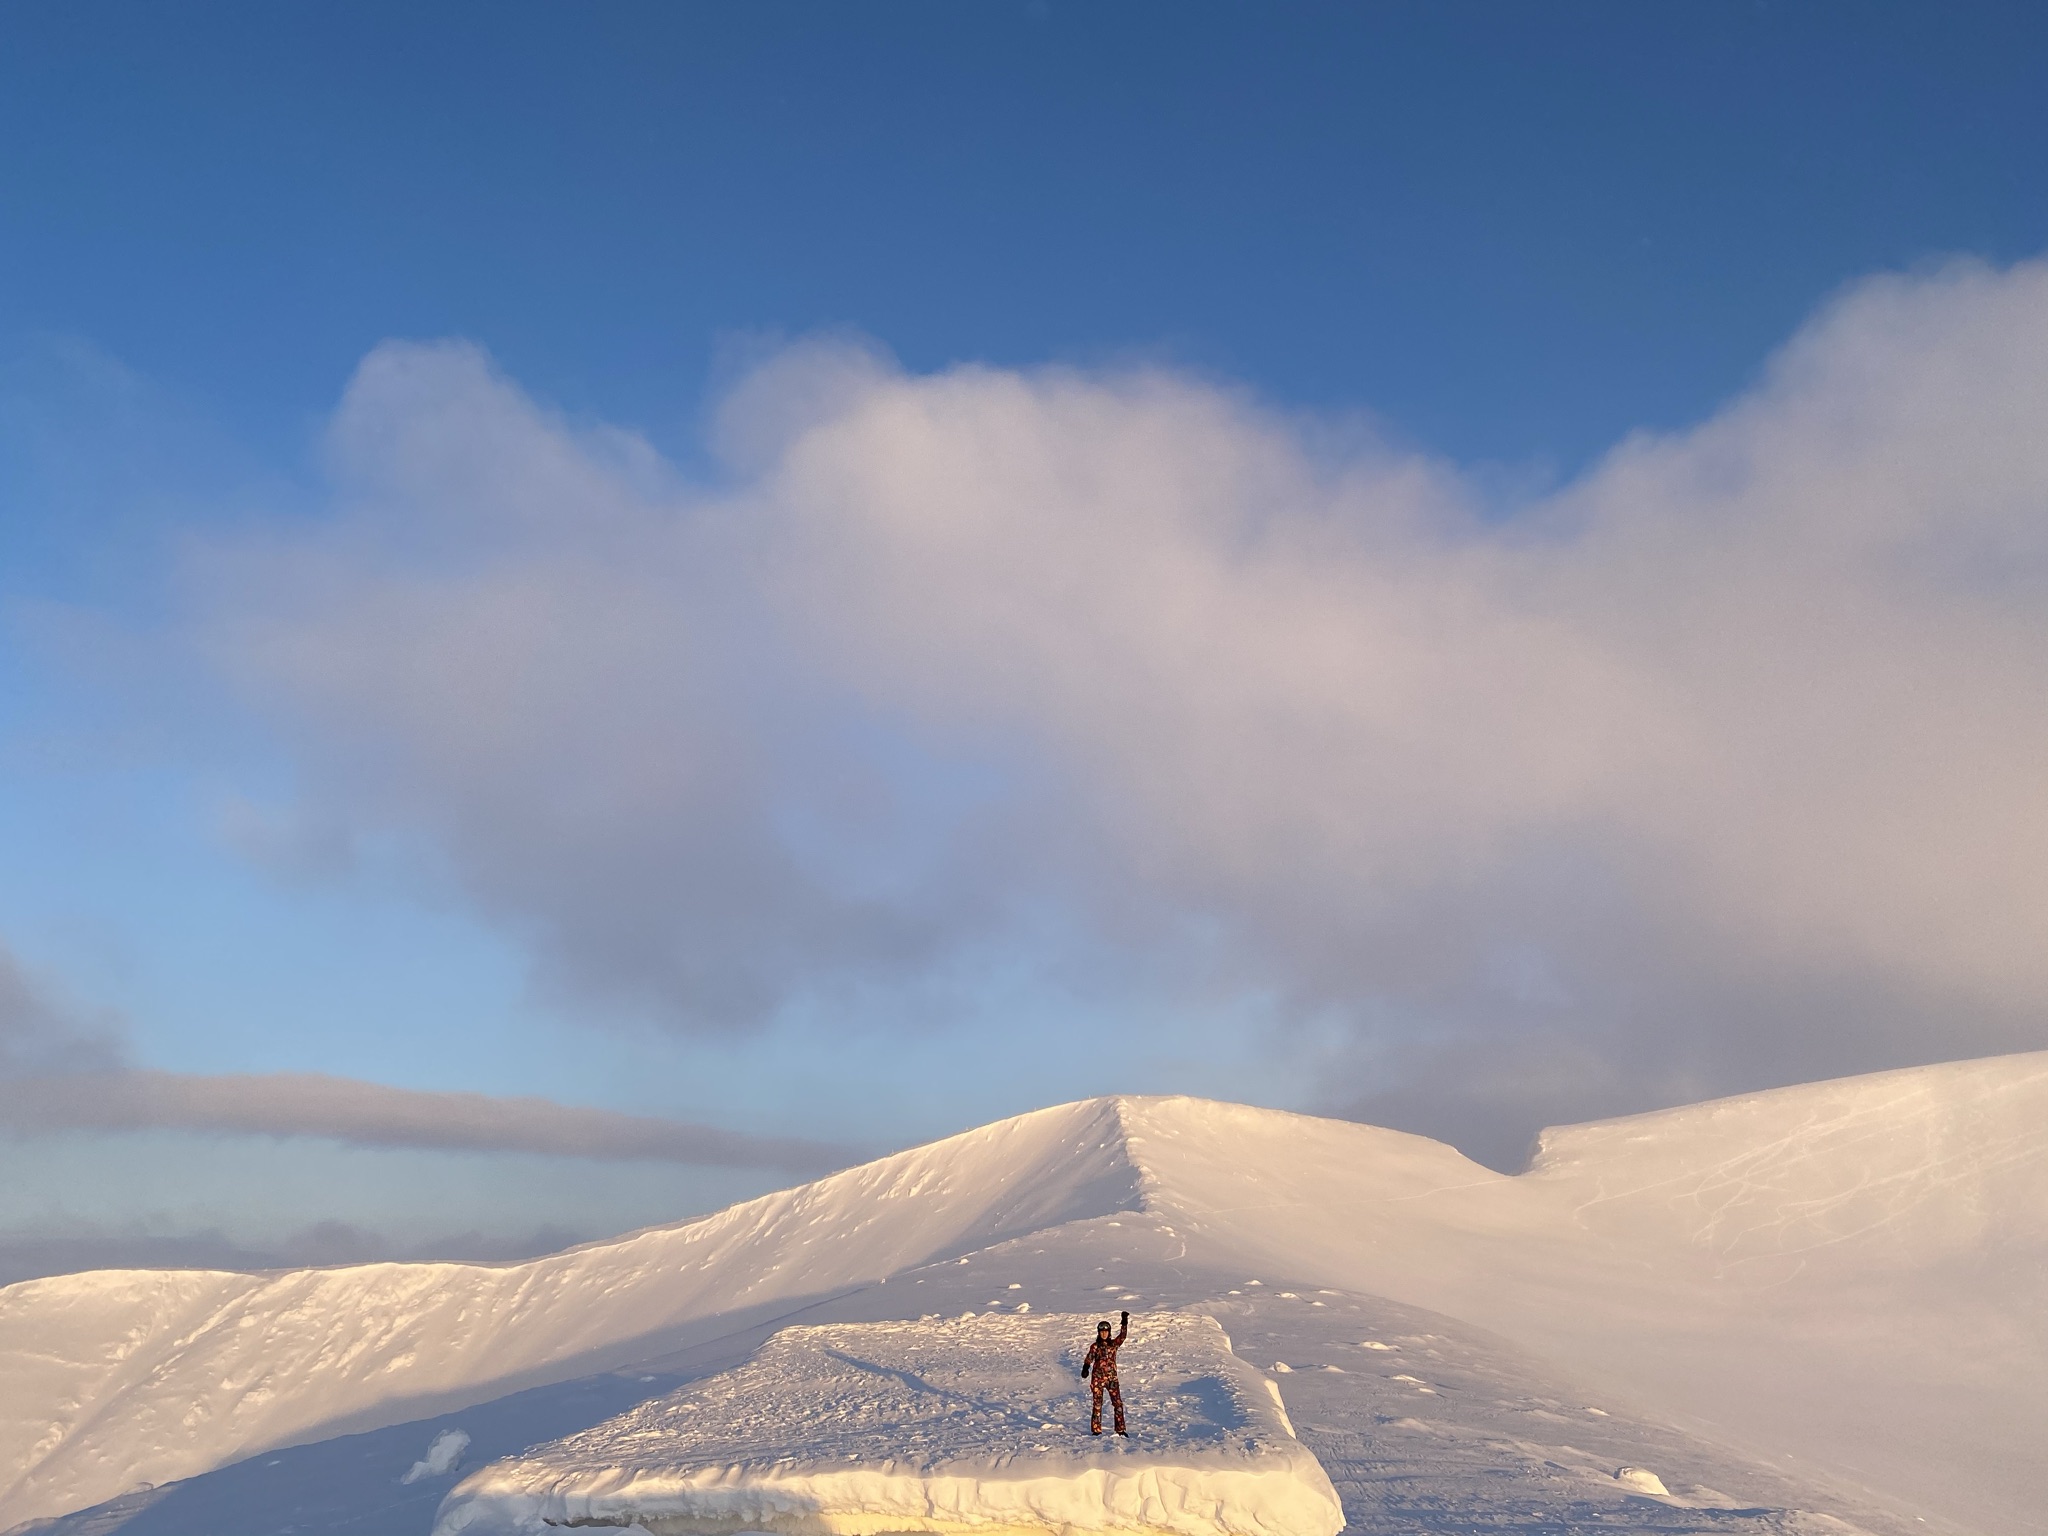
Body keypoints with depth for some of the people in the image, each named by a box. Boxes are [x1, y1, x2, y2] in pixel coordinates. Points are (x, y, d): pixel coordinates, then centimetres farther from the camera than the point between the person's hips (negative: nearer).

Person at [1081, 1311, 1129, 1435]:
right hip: (1097, 1378, -1)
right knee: (1097, 1404, 1)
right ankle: (1096, 1430, 9)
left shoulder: (1114, 1344, 6)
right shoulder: (1095, 1346, 2)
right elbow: (1088, 1359, -4)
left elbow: (1122, 1336, -8)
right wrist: (1085, 1369, -21)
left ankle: (1120, 1429, 3)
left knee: (1118, 1403, -4)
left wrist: (1125, 1323, -19)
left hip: (1112, 1377, 1)